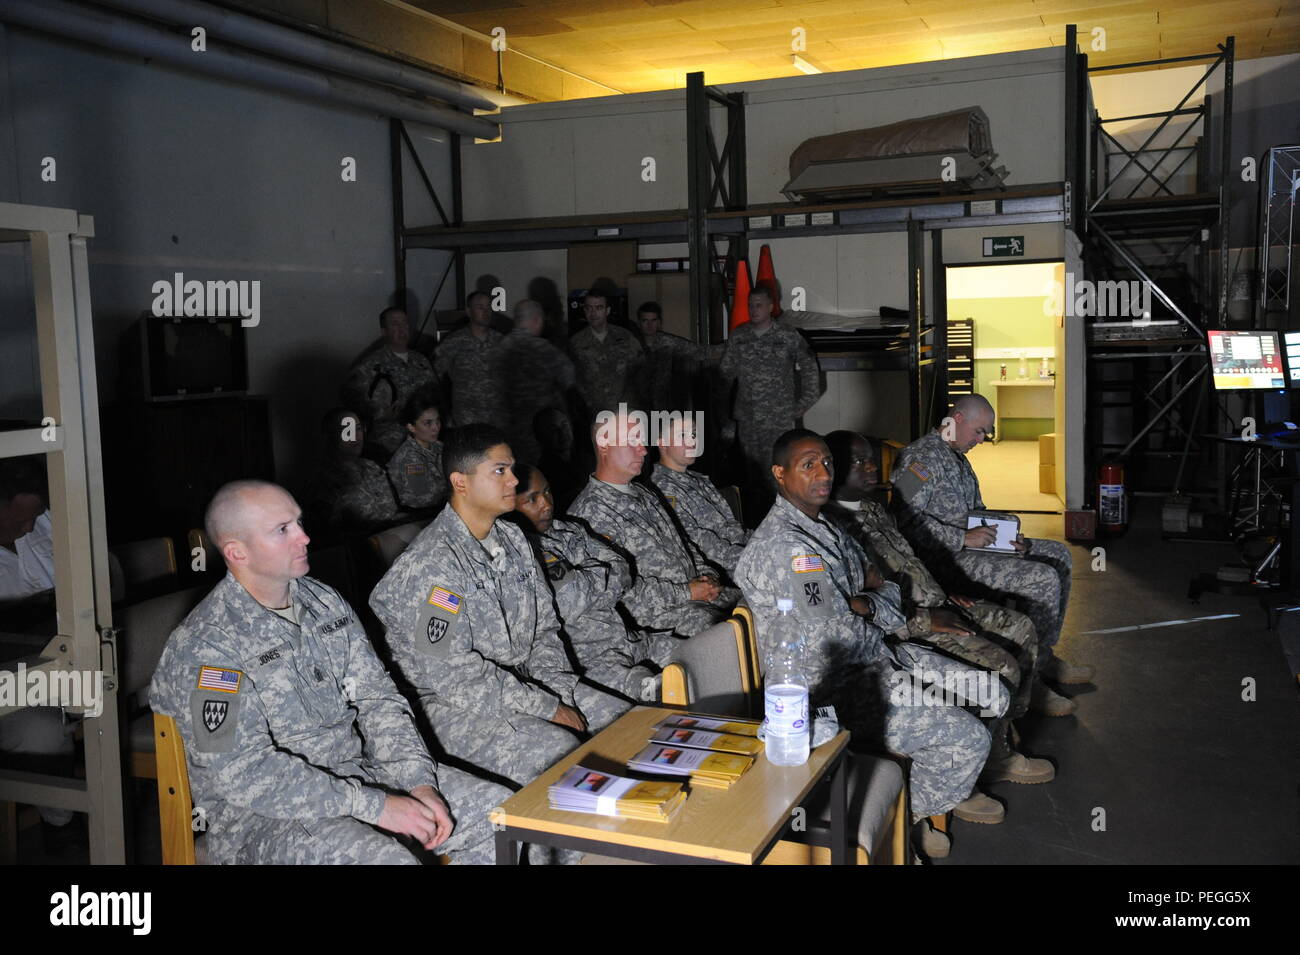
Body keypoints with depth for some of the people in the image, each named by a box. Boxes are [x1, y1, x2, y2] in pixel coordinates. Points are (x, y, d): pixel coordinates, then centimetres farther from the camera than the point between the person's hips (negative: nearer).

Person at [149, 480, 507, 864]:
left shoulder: (324, 601, 7)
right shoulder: (204, 647, -16)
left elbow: (377, 698, 6)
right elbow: (246, 773, -22)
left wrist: (419, 784, -9)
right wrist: (375, 806, -24)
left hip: (357, 770, 7)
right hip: (263, 816, -7)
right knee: (384, 857, -33)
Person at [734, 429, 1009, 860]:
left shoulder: (825, 528, 11)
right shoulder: (782, 546, -23)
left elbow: (888, 591, 15)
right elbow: (825, 642, -26)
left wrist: (863, 602, -8)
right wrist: (870, 620, -6)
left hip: (875, 657, 10)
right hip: (832, 689, -10)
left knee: (992, 695, 9)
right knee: (970, 738, -12)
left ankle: (949, 787, 33)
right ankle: (907, 816, 15)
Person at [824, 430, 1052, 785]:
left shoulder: (872, 507, 13)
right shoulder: (834, 526, -21)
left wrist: (943, 595, 11)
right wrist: (927, 621, -20)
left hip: (933, 604, 10)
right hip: (906, 626, -10)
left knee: (1022, 629, 9)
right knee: (1002, 666, -18)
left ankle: (1008, 727, 21)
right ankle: (992, 758, 4)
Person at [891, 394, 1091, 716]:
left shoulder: (959, 459, 21)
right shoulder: (922, 455, -13)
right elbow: (905, 519, -24)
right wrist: (963, 538, -24)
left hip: (968, 546, 11)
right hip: (944, 560, -11)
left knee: (1058, 554, 14)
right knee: (1044, 579, -21)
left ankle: (1045, 656, 18)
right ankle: (1028, 680, -14)